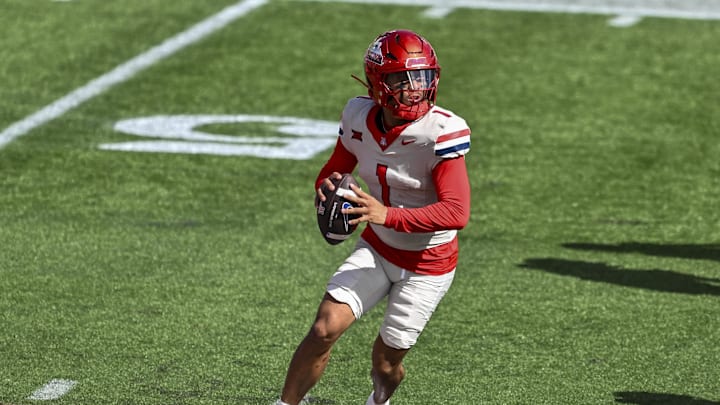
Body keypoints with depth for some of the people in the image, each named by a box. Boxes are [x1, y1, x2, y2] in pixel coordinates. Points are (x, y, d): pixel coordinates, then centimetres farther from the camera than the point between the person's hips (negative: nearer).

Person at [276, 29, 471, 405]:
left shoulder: (442, 132, -27)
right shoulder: (359, 117, -10)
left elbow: (457, 213, -32)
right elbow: (334, 171, 9)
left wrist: (388, 215, -42)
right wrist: (327, 188, -16)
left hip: (428, 264, -4)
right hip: (376, 248, 4)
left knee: (385, 362, 7)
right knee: (325, 328, -14)